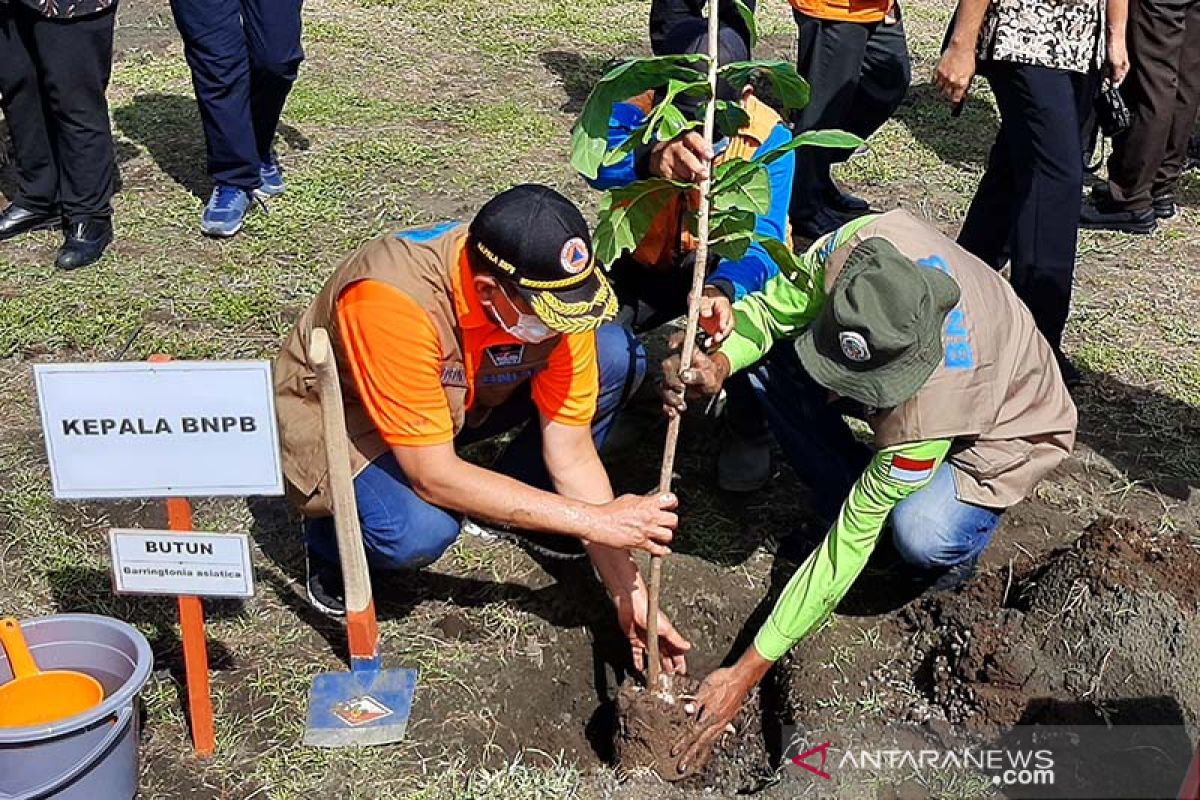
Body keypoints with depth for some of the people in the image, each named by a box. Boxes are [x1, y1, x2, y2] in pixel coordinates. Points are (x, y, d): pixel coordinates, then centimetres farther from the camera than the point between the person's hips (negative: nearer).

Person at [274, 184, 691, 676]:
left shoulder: (551, 291, -22)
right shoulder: (394, 301, -39)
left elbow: (572, 453, -15)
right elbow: (434, 477, -34)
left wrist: (628, 595, -17)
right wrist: (595, 519, -32)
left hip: (458, 397, 5)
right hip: (336, 413, -5)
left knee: (618, 357, -16)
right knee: (418, 533, -38)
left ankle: (510, 506, 6)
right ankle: (332, 538, 0)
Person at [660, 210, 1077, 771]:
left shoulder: (930, 404, -43)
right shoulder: (859, 247, -35)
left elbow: (850, 544, -36)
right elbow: (770, 309, -17)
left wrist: (745, 674, -31)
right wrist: (719, 365, -43)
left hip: (1004, 427, -5)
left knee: (921, 537, -37)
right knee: (771, 358, -21)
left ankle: (958, 553, 2)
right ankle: (856, 503, -1)